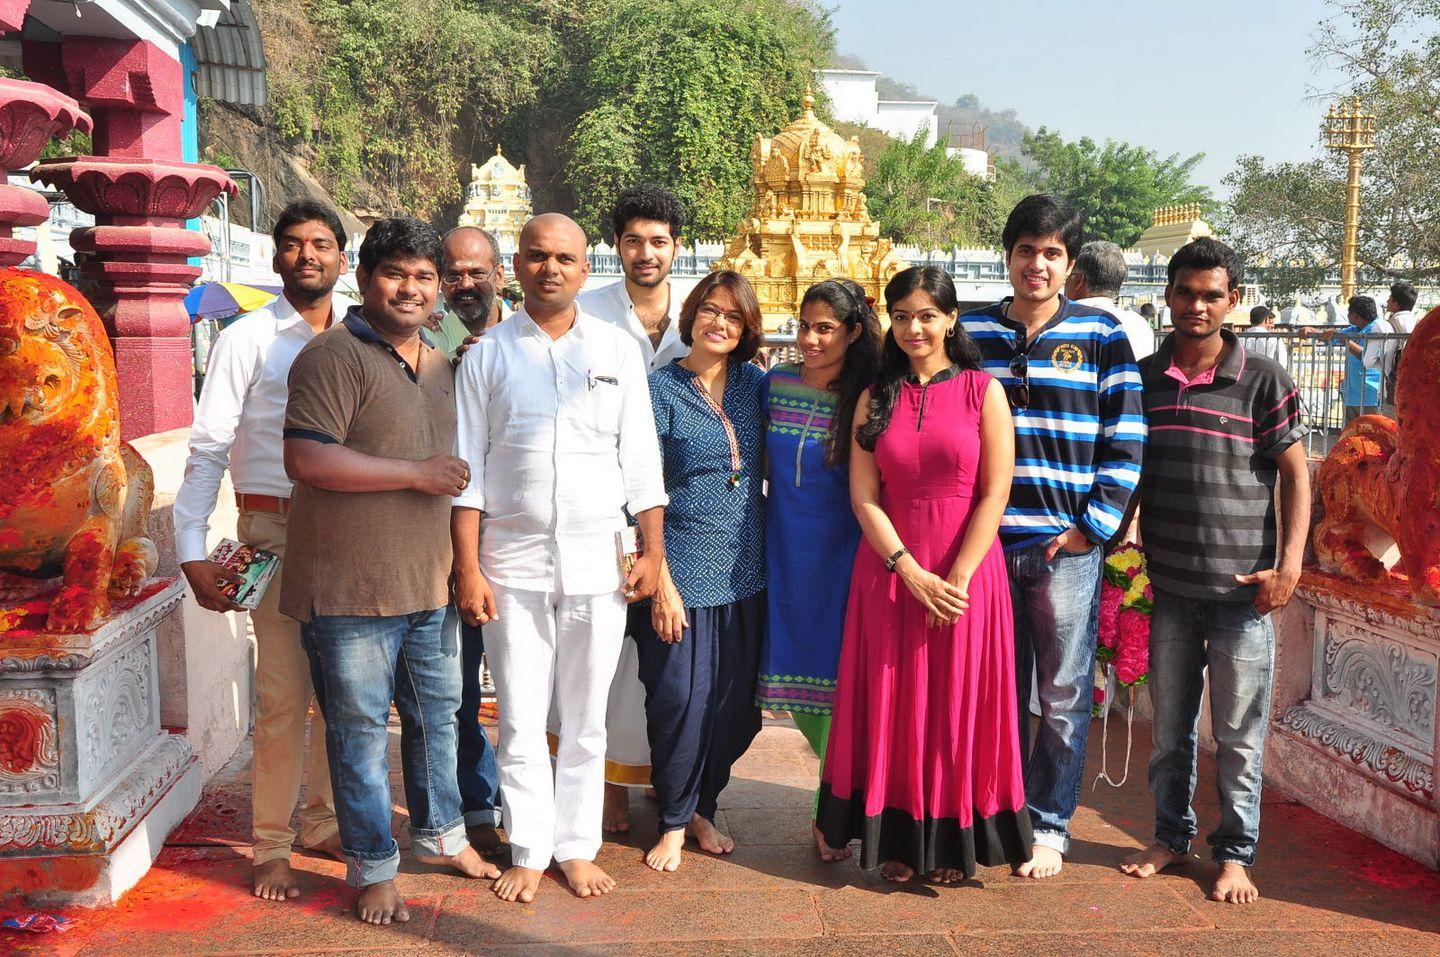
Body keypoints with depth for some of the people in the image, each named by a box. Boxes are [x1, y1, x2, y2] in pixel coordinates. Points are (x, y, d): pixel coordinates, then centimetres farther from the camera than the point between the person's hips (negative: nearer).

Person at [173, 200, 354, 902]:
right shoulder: (247, 340, -2)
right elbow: (208, 448, -5)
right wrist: (191, 549, -11)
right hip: (277, 533, -3)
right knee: (284, 695, -1)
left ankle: (323, 822, 28)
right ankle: (271, 846, 14)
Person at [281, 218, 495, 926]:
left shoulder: (439, 364, 14)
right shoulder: (334, 356, -12)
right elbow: (304, 458, -22)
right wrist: (418, 474, -19)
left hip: (427, 583, 8)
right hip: (350, 588, -7)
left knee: (438, 714, 18)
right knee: (360, 729, 5)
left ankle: (440, 834, 37)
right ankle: (374, 868, 20)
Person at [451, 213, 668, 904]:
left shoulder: (617, 350, 7)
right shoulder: (488, 354, 4)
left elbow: (641, 461, 7)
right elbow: (467, 470, 2)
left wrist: (653, 552, 2)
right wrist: (467, 571, -4)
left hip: (598, 562, 1)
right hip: (513, 566, 0)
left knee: (586, 722, 9)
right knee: (520, 722, 5)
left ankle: (577, 848, 24)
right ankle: (529, 852, 20)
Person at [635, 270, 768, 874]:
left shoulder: (755, 385, 8)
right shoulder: (661, 389, -4)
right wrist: (660, 580, -11)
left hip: (745, 574, 4)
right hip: (684, 570, -4)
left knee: (737, 706, 9)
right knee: (680, 699, 0)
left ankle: (702, 808, 31)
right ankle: (674, 820, 21)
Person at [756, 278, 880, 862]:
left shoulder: (869, 397, -5)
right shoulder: (775, 383, 4)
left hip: (842, 555, -4)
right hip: (783, 551, 4)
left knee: (837, 680, -2)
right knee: (793, 678, 9)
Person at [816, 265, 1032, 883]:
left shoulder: (984, 391, -1)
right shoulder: (876, 398, 6)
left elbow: (995, 493, -6)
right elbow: (864, 497, -1)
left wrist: (956, 577, -13)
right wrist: (913, 574, -12)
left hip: (967, 572, -2)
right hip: (889, 572, 2)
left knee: (961, 703, 5)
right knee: (892, 704, 8)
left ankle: (955, 844, 21)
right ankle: (898, 839, 22)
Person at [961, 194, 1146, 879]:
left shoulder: (1101, 336, 3)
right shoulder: (971, 333, 8)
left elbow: (1126, 441, 1)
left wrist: (1093, 526, -7)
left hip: (1067, 546, -1)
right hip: (986, 542, 2)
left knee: (1064, 695, 5)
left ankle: (1049, 825, 20)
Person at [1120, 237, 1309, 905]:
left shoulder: (1263, 379, -4)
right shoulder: (1143, 377, 5)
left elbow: (1297, 475, -1)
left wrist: (1289, 566, -9)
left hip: (1242, 589, -3)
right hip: (1168, 584, 3)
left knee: (1238, 733, 6)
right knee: (1169, 726, 14)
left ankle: (1235, 853, 22)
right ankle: (1172, 835, 30)